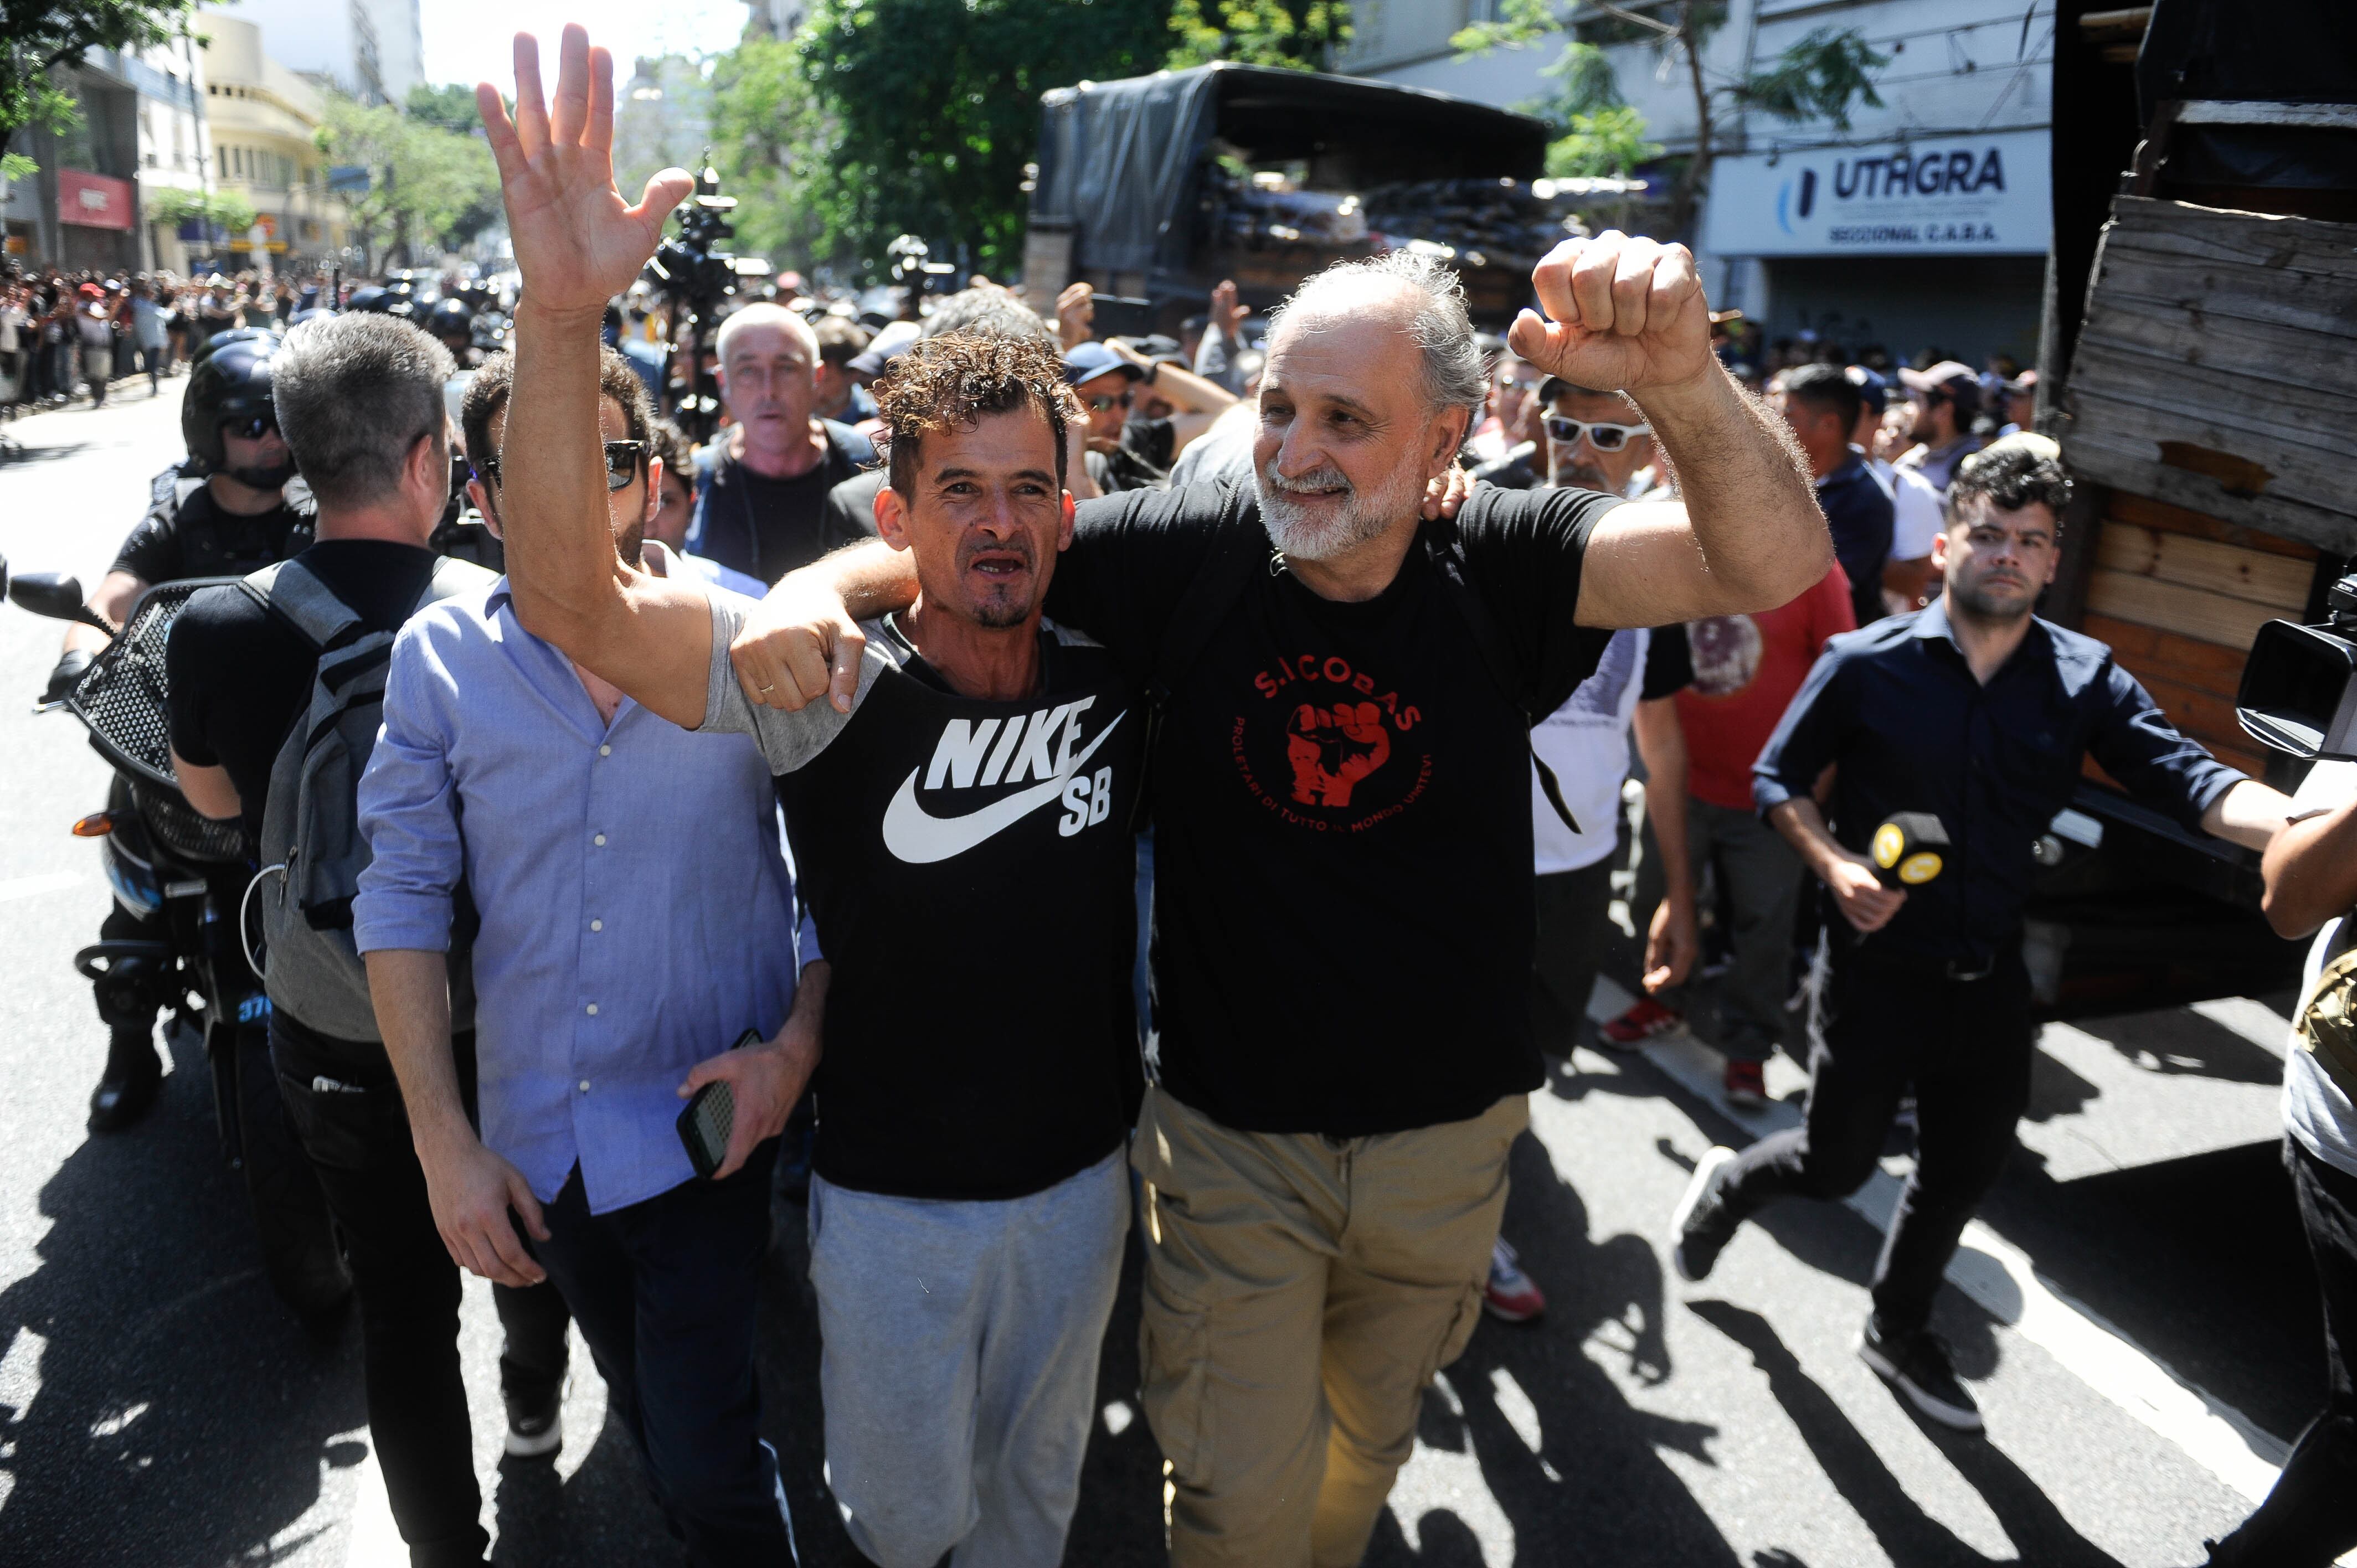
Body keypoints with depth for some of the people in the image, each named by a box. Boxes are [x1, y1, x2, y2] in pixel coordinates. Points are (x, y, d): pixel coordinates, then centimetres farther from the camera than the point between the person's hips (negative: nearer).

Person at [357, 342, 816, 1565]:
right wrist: (444, 1142, -5)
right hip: (536, 1130, 3)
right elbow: (402, 897, -2)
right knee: (644, 1406, 24)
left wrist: (799, 1040, -15)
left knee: (705, 1453, -1)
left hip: (710, 1116, -3)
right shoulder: (440, 657, -7)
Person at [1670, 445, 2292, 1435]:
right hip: (1875, 968, -4)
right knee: (1837, 1163, 7)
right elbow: (1778, 780, -3)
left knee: (1965, 1172, 17)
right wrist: (1832, 865, -20)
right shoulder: (1867, 665, -11)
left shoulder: (2083, 679, -4)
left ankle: (1899, 1332, 42)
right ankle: (1727, 1183, 42)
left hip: (1990, 979, 4)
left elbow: (2185, 779, -16)